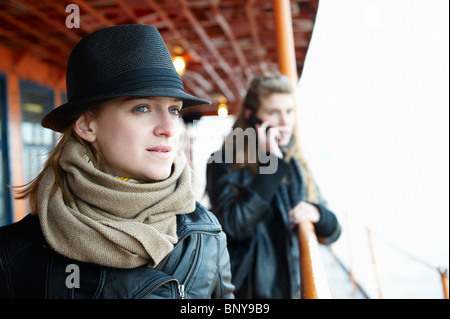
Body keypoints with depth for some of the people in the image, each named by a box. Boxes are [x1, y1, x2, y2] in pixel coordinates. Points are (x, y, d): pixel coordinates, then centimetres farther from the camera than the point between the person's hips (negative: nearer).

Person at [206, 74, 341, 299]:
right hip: (248, 289, -5)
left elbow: (331, 232, 9)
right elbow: (235, 226, -24)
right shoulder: (224, 164, -10)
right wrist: (269, 163, -22)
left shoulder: (297, 167, 5)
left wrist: (317, 214, -13)